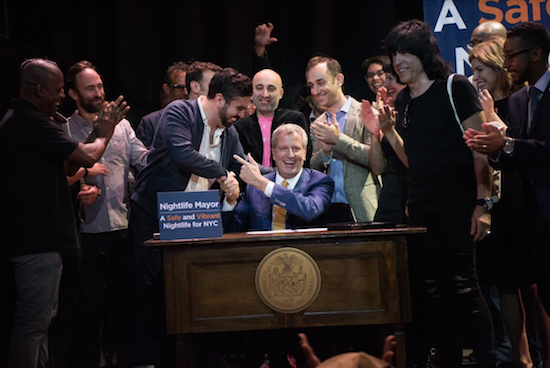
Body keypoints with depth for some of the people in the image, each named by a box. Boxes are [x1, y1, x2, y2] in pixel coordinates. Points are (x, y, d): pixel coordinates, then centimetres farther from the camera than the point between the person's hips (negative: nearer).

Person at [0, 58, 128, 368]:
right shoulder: (31, 123, -18)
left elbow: (69, 157, 22)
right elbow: (88, 156, -18)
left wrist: (100, 130, 16)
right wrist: (104, 133, 2)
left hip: (35, 238, 11)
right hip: (38, 240, -11)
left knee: (41, 319, 18)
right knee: (33, 322, -6)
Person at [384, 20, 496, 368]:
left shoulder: (455, 87, -5)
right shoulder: (403, 101, 13)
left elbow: (478, 148, -9)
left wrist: (482, 202, -16)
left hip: (456, 202, -6)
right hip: (420, 207, 7)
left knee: (463, 284, -9)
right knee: (432, 290, 6)